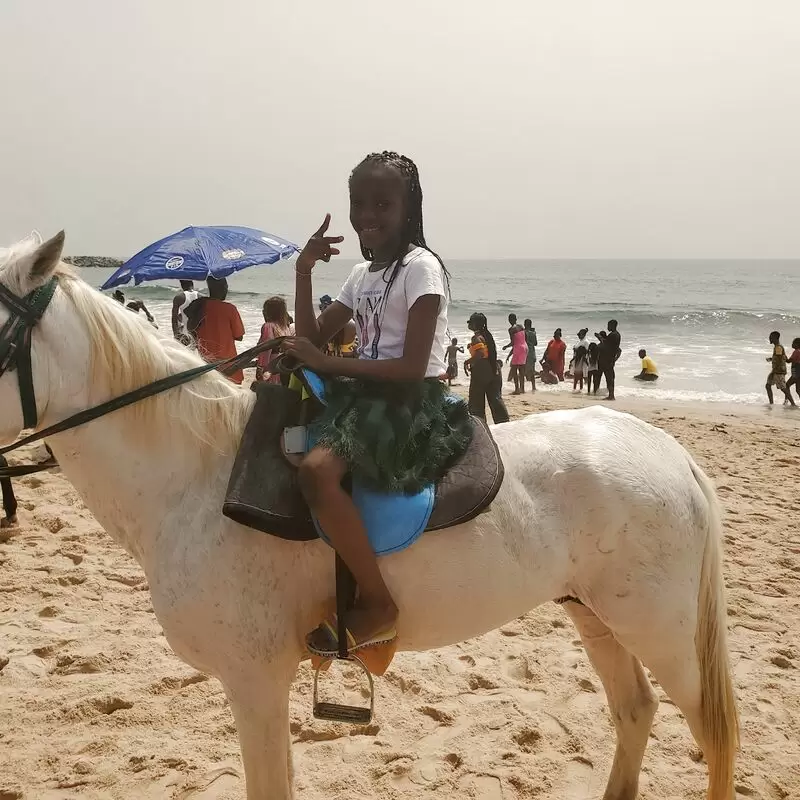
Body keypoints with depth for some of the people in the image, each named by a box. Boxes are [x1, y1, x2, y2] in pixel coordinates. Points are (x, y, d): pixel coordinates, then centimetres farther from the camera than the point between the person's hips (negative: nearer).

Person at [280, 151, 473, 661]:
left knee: (318, 470, -31)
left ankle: (378, 605, -19)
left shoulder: (421, 267, -9)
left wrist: (328, 364, -17)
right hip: (367, 398, 9)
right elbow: (315, 337, 15)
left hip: (414, 405, -9)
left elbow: (411, 367, -18)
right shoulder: (363, 274, 17)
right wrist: (304, 271, 6)